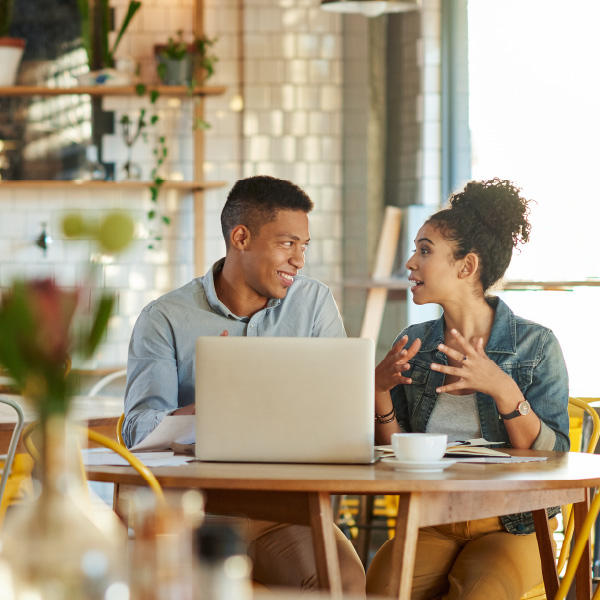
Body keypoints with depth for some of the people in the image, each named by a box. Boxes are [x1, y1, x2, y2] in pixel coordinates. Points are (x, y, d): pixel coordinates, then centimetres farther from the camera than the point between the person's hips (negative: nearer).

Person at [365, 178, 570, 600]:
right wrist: (381, 391, -8)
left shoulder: (536, 345, -3)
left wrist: (503, 389, -23)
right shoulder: (415, 345, 9)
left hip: (509, 529, -3)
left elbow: (552, 458, -9)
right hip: (430, 527, 3)